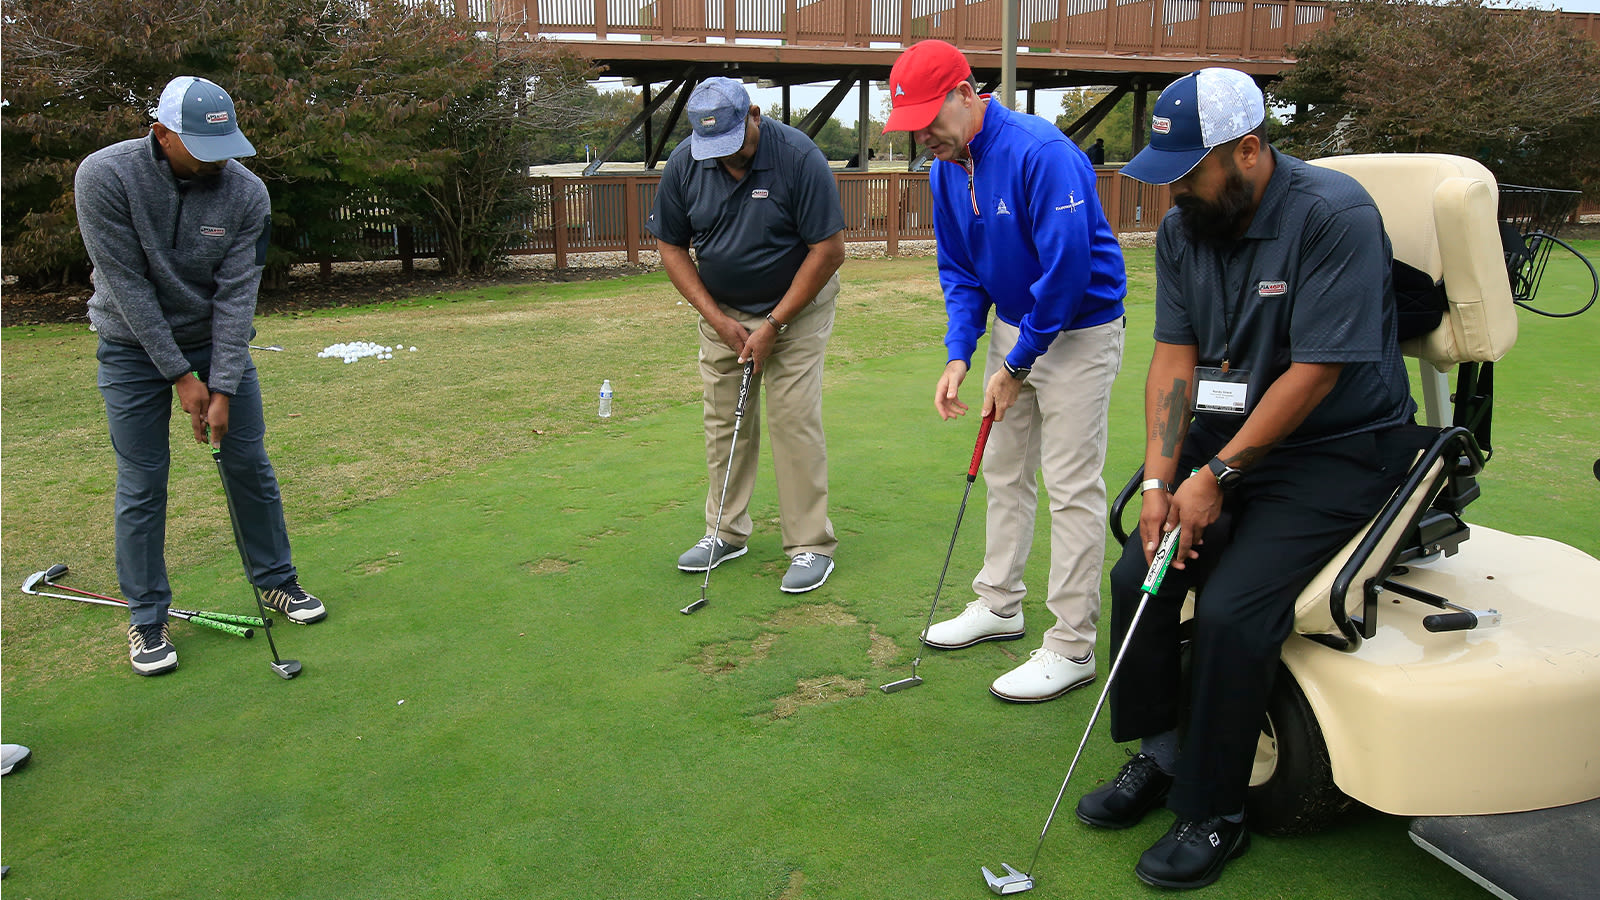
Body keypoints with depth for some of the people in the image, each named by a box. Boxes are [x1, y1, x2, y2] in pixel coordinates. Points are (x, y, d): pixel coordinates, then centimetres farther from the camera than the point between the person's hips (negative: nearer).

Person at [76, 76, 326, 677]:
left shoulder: (246, 192, -16)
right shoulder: (105, 176, -22)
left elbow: (236, 294, -16)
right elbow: (127, 284, -20)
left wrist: (223, 388, -19)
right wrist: (180, 376, -20)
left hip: (217, 335, 2)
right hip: (135, 342, -2)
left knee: (249, 463, 5)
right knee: (142, 484, 0)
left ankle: (275, 579, 24)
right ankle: (147, 617, 13)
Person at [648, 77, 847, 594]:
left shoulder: (798, 157, -22)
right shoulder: (684, 164, -10)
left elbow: (829, 249, -18)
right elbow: (671, 246, -1)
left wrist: (774, 324, -17)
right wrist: (717, 318, -10)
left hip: (797, 306, -4)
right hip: (723, 313, 4)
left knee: (794, 421, -8)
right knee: (724, 421, 7)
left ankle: (810, 545, 2)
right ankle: (726, 532, 22)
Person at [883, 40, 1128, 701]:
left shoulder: (1041, 153, -26)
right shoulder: (946, 170, 0)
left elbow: (1066, 269, -26)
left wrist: (1016, 366, -18)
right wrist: (958, 355, -5)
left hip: (1078, 330, -8)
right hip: (1012, 326, 8)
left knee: (1072, 487, -5)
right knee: (1003, 471, 15)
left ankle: (1072, 648, 3)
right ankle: (1000, 605, 31)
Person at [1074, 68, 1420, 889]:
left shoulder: (1335, 216, -20)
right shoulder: (1183, 228, 2)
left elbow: (1315, 371, -22)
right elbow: (1174, 357, -1)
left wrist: (1217, 477, -19)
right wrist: (1159, 483, -11)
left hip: (1337, 450, -6)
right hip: (1228, 437, 7)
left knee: (1231, 610, -21)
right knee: (1138, 574, -8)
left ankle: (1214, 816, -2)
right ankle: (1156, 758, 13)